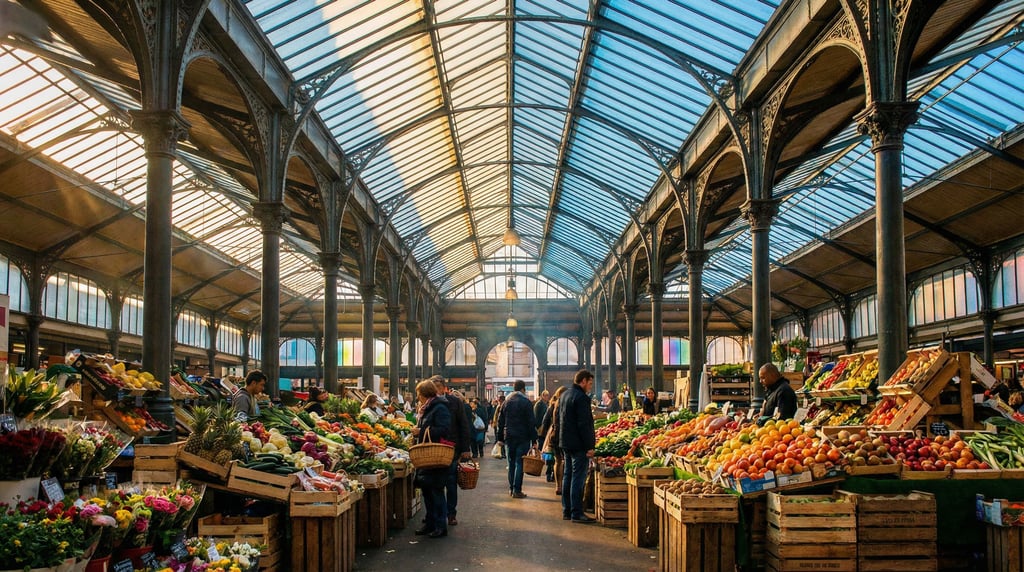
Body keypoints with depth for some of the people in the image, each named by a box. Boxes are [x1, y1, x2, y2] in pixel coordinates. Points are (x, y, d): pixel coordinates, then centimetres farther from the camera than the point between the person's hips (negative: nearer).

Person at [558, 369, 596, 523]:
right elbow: (584, 424, -20)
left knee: (568, 476, 13)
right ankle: (576, 513, -5)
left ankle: (566, 511, 18)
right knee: (578, 478, -6)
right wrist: (589, 446, -18)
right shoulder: (581, 397, -16)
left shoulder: (564, 395, 14)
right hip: (578, 445, -9)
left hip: (565, 443, 9)